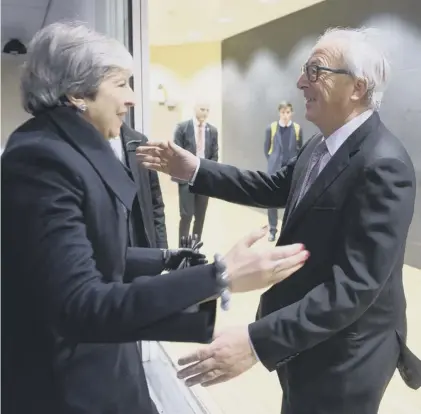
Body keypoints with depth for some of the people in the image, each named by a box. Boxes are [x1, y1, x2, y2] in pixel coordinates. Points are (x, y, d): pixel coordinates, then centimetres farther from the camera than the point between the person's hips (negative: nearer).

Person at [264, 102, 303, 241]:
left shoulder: (298, 128, -1)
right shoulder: (271, 128, -1)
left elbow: (300, 148, 10)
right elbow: (267, 148, 9)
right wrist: (272, 161, 5)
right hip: (275, 168, 0)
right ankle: (273, 229, 13)